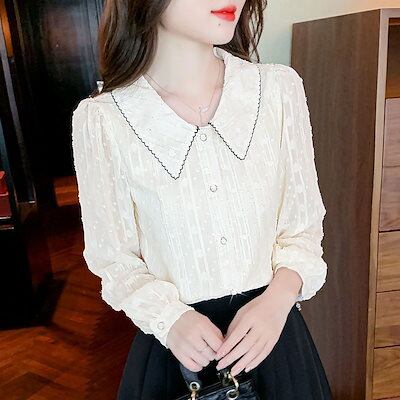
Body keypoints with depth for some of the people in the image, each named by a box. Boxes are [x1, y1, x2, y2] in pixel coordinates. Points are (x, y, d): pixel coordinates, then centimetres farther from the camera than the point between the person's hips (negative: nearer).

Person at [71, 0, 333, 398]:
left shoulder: (280, 87, -11)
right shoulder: (100, 119, -14)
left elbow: (304, 223, -2)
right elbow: (113, 256, -4)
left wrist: (279, 297, -17)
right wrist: (169, 317, -19)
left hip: (272, 325, 2)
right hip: (172, 339, -1)